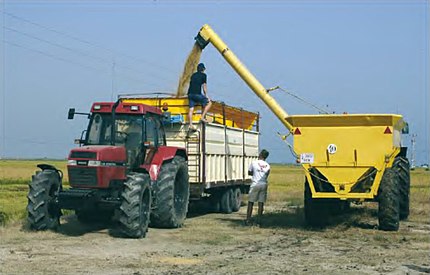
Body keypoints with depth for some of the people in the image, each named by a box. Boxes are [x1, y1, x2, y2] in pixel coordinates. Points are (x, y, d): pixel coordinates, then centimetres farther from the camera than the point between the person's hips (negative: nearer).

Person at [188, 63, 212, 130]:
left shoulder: (193, 75, 23)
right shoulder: (203, 75, 5)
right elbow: (204, 86, 1)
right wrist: (206, 96, 9)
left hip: (190, 94, 6)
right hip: (197, 94, -6)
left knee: (191, 109, 3)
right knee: (209, 102, 9)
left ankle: (191, 125, -4)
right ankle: (202, 117, -2)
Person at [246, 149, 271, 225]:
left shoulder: (254, 163, -3)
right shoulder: (267, 165, 7)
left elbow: (249, 173, 7)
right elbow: (267, 175, 13)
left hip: (255, 184, -3)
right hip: (264, 184, 3)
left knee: (250, 202, 4)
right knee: (261, 202, 7)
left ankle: (248, 219, 3)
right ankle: (259, 219, 6)